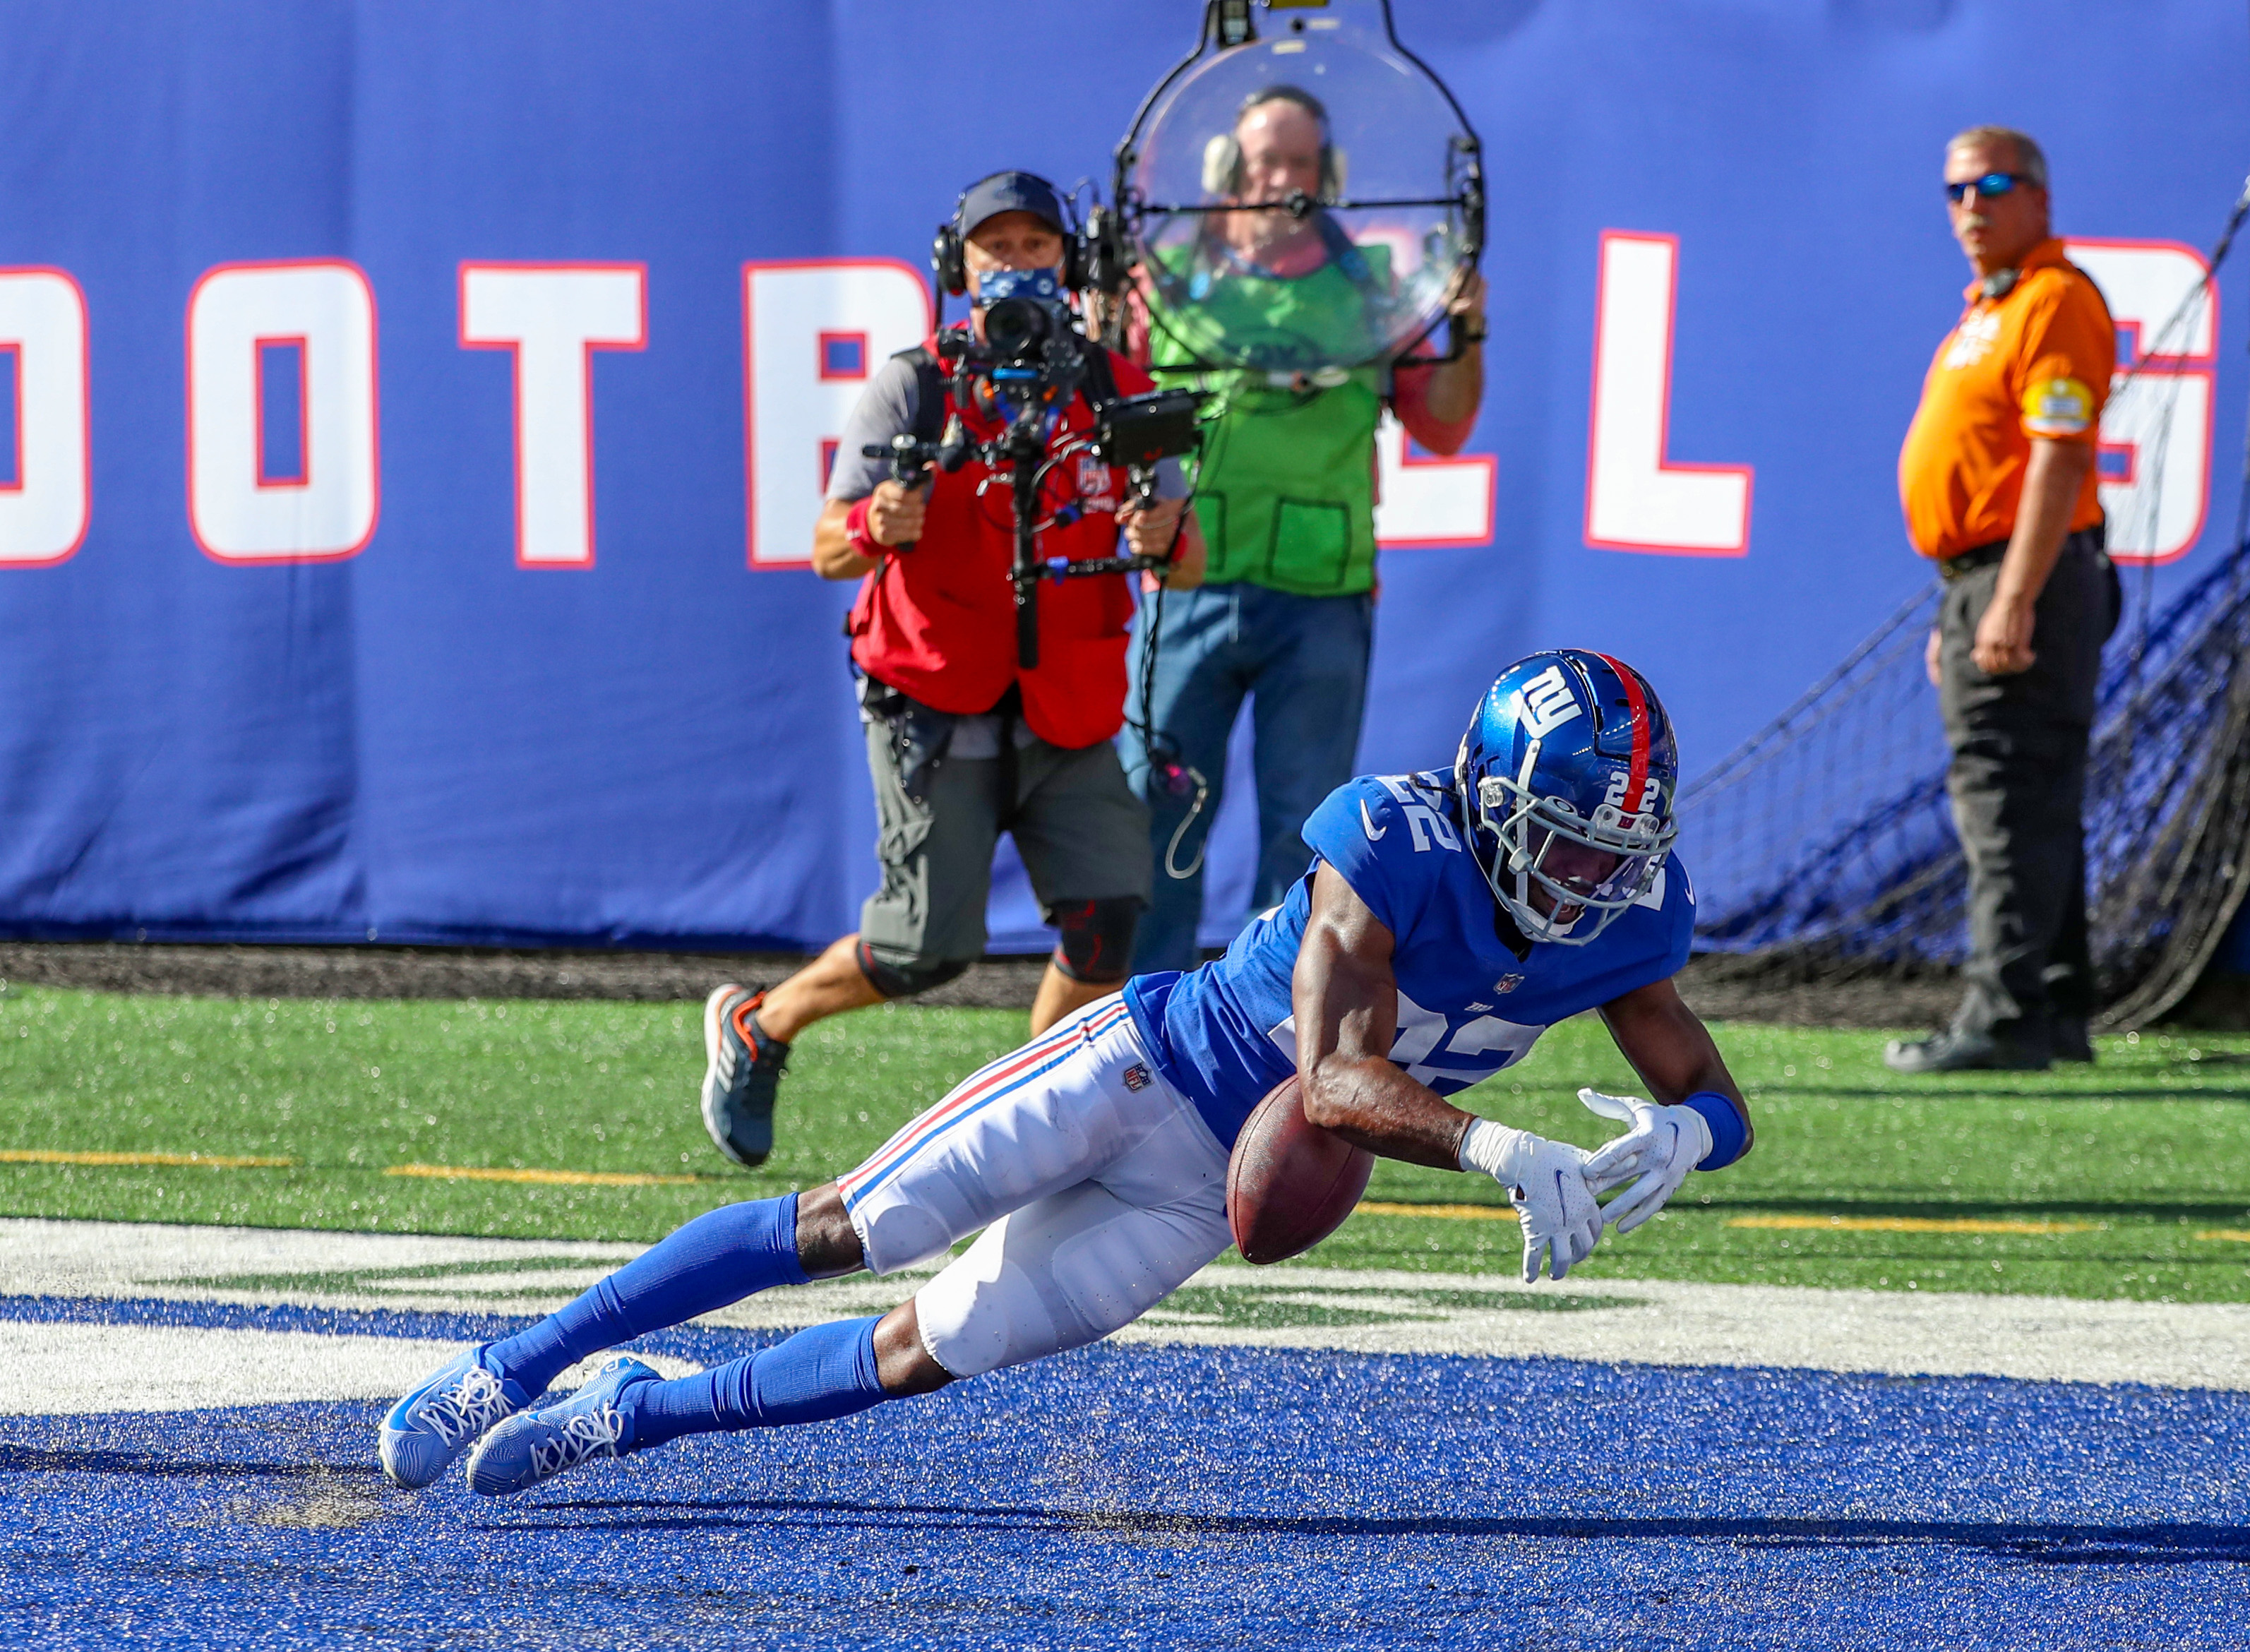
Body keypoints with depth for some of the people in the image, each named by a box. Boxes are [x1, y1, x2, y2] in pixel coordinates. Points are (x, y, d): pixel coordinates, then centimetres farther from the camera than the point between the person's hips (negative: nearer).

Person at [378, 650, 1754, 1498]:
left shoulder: (1625, 919, -9)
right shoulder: (1395, 847, -27)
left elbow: (1719, 1100, -4)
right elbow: (1332, 1076, -33)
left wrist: (1681, 1133, -29)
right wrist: (1497, 1150, -46)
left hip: (1210, 1187, 5)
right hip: (1147, 1066, -5)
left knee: (923, 1357, -2)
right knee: (840, 1232, -9)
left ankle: (629, 1415, 15)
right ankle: (515, 1368, 4)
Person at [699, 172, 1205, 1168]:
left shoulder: (1117, 394, 5)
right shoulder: (910, 390, -4)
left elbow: (1189, 565, 2)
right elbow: (827, 552, -10)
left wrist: (1165, 538, -22)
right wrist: (876, 527, -33)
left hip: (1069, 717, 3)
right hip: (935, 710, -3)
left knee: (1107, 917, -13)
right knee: (930, 946, -7)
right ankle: (756, 1029, 20)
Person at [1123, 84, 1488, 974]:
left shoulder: (1369, 284, 10)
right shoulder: (1168, 281, 7)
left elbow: (1441, 428, 11)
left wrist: (1465, 341, -5)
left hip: (1320, 599, 1)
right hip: (1191, 589, -1)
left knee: (1304, 826, 3)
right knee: (1156, 815, -1)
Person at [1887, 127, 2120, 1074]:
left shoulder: (2056, 301, -12)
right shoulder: (1984, 314, 20)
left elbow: (2059, 460, -20)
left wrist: (2015, 603, -26)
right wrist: (1959, 610, 23)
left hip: (2031, 580, -11)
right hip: (1980, 586, 11)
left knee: (2012, 801, -14)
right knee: (2023, 806, 13)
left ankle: (2002, 1019, -18)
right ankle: (2054, 1013, 18)